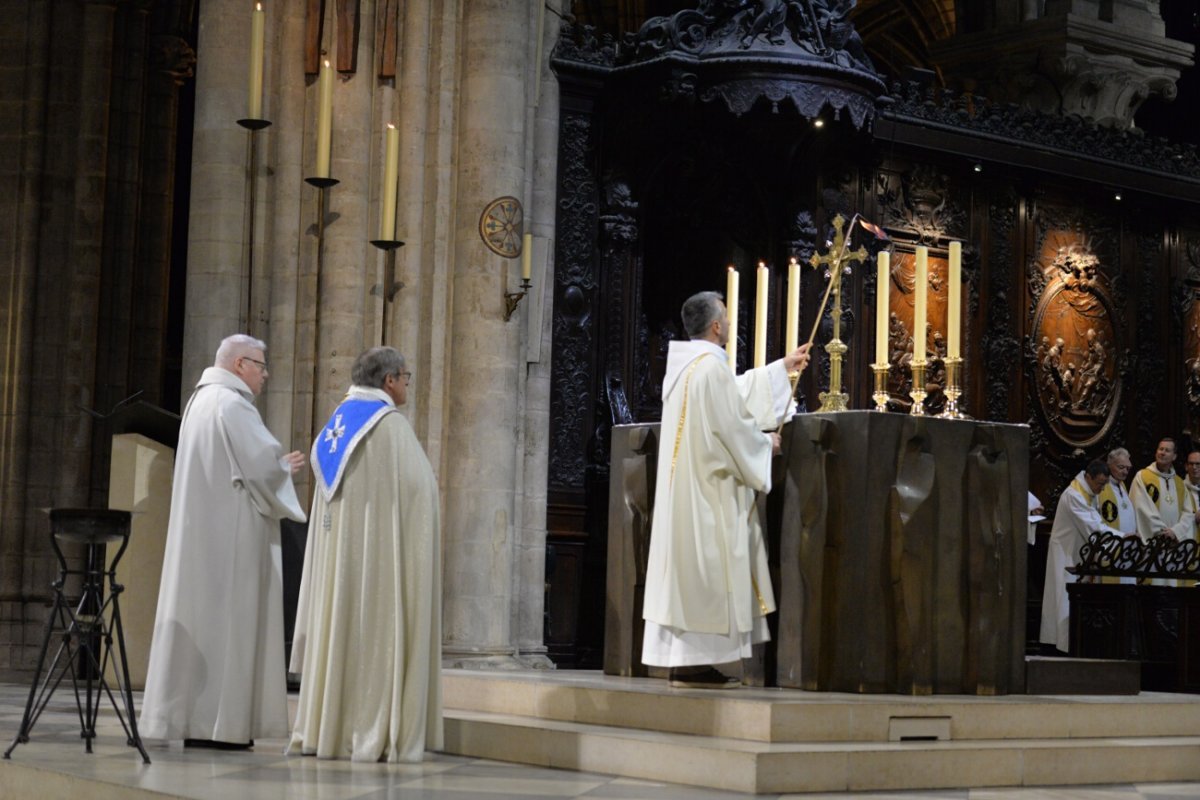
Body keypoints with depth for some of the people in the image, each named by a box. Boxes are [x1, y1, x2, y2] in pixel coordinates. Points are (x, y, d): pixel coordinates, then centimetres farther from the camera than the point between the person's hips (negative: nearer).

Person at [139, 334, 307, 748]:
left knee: (197, 615, 9)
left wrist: (278, 465, 15)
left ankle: (183, 714, 10)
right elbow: (263, 463, -19)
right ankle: (213, 723, -7)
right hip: (229, 533, -10)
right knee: (225, 618, -7)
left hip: (199, 532, 10)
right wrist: (287, 466, 2)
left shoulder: (201, 401, 18)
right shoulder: (233, 404, -13)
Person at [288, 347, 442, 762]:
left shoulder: (338, 423, 13)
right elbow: (417, 490, -13)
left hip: (337, 546, 8)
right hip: (381, 546, -8)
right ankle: (375, 736, -6)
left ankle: (326, 727, 9)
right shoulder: (390, 424, -11)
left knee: (340, 632, 9)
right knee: (378, 635, -6)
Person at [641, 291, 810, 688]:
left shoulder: (684, 364, 15)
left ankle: (680, 660, 9)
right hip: (708, 488, -9)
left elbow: (735, 393, 30)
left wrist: (782, 368, 37)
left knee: (687, 566, 8)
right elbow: (730, 429, -16)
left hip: (684, 486, 9)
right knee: (704, 566, -7)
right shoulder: (711, 366, -15)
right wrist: (766, 444, 2)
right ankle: (693, 663, -7)